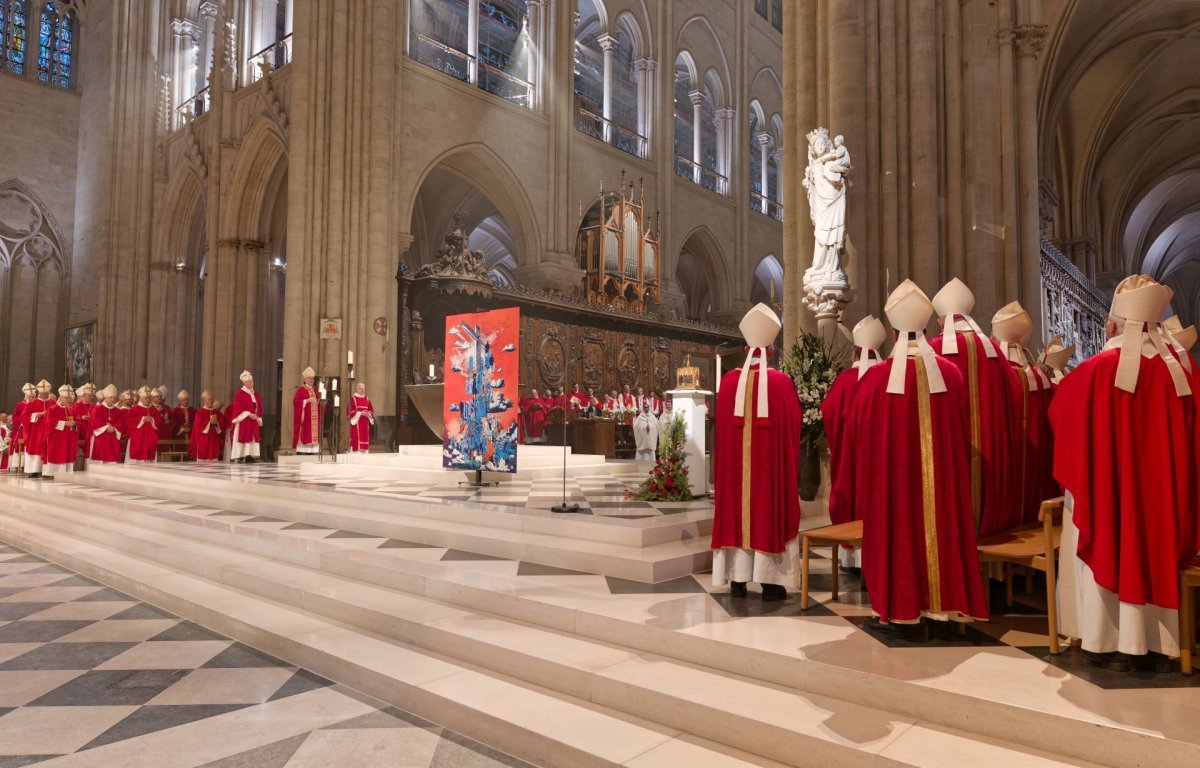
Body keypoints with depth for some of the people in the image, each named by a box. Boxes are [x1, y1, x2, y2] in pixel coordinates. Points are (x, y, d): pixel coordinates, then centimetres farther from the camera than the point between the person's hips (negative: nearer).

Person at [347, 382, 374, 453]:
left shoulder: (367, 399, 14)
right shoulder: (353, 399, -3)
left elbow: (371, 410, 13)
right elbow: (350, 411, -10)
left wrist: (369, 413, -9)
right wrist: (360, 413, -18)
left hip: (365, 423, 6)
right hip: (356, 422, -5)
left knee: (365, 438, 5)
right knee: (356, 439, -9)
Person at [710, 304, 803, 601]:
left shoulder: (729, 381, -2)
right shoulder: (782, 382, -8)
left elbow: (721, 426, 5)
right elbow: (793, 426, -2)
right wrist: (789, 461, 12)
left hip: (734, 463, 2)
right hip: (771, 463, -2)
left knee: (736, 510, 9)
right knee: (769, 511, 6)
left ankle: (738, 580, 14)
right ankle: (770, 581, 9)